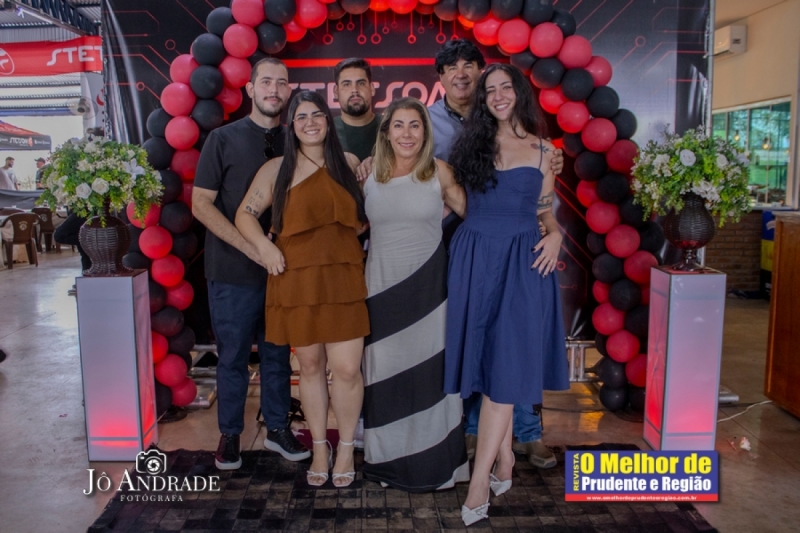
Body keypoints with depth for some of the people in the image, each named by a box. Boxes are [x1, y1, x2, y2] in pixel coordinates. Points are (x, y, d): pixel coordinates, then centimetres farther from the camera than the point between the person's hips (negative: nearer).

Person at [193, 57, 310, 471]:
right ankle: (230, 435, 26)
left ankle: (277, 429, 29)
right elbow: (201, 203, -5)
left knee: (278, 355, 12)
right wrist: (251, 247, -15)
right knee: (232, 356, 8)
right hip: (233, 271, -2)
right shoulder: (223, 139, -1)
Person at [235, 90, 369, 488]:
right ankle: (319, 448, 28)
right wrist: (263, 246, -8)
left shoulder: (350, 164, 9)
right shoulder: (277, 169, 5)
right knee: (310, 366, 10)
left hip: (344, 280, 0)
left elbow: (366, 214, 18)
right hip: (297, 281, 0)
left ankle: (346, 447, 20)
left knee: (346, 368, -3)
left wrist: (347, 235, 1)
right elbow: (245, 214, 8)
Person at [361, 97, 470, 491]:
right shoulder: (369, 173, 3)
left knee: (428, 368, 5)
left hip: (427, 284, -1)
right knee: (385, 372, 9)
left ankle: (432, 461, 21)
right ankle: (389, 460, 25)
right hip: (383, 284, 2)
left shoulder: (438, 173, -2)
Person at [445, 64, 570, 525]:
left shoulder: (542, 149, 8)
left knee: (506, 363, -5)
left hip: (523, 259, -1)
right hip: (475, 257, 2)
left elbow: (546, 210, 13)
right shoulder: (472, 143, 11)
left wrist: (555, 236, -8)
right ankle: (504, 456, 22)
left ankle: (481, 477, -1)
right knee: (488, 358, 5)